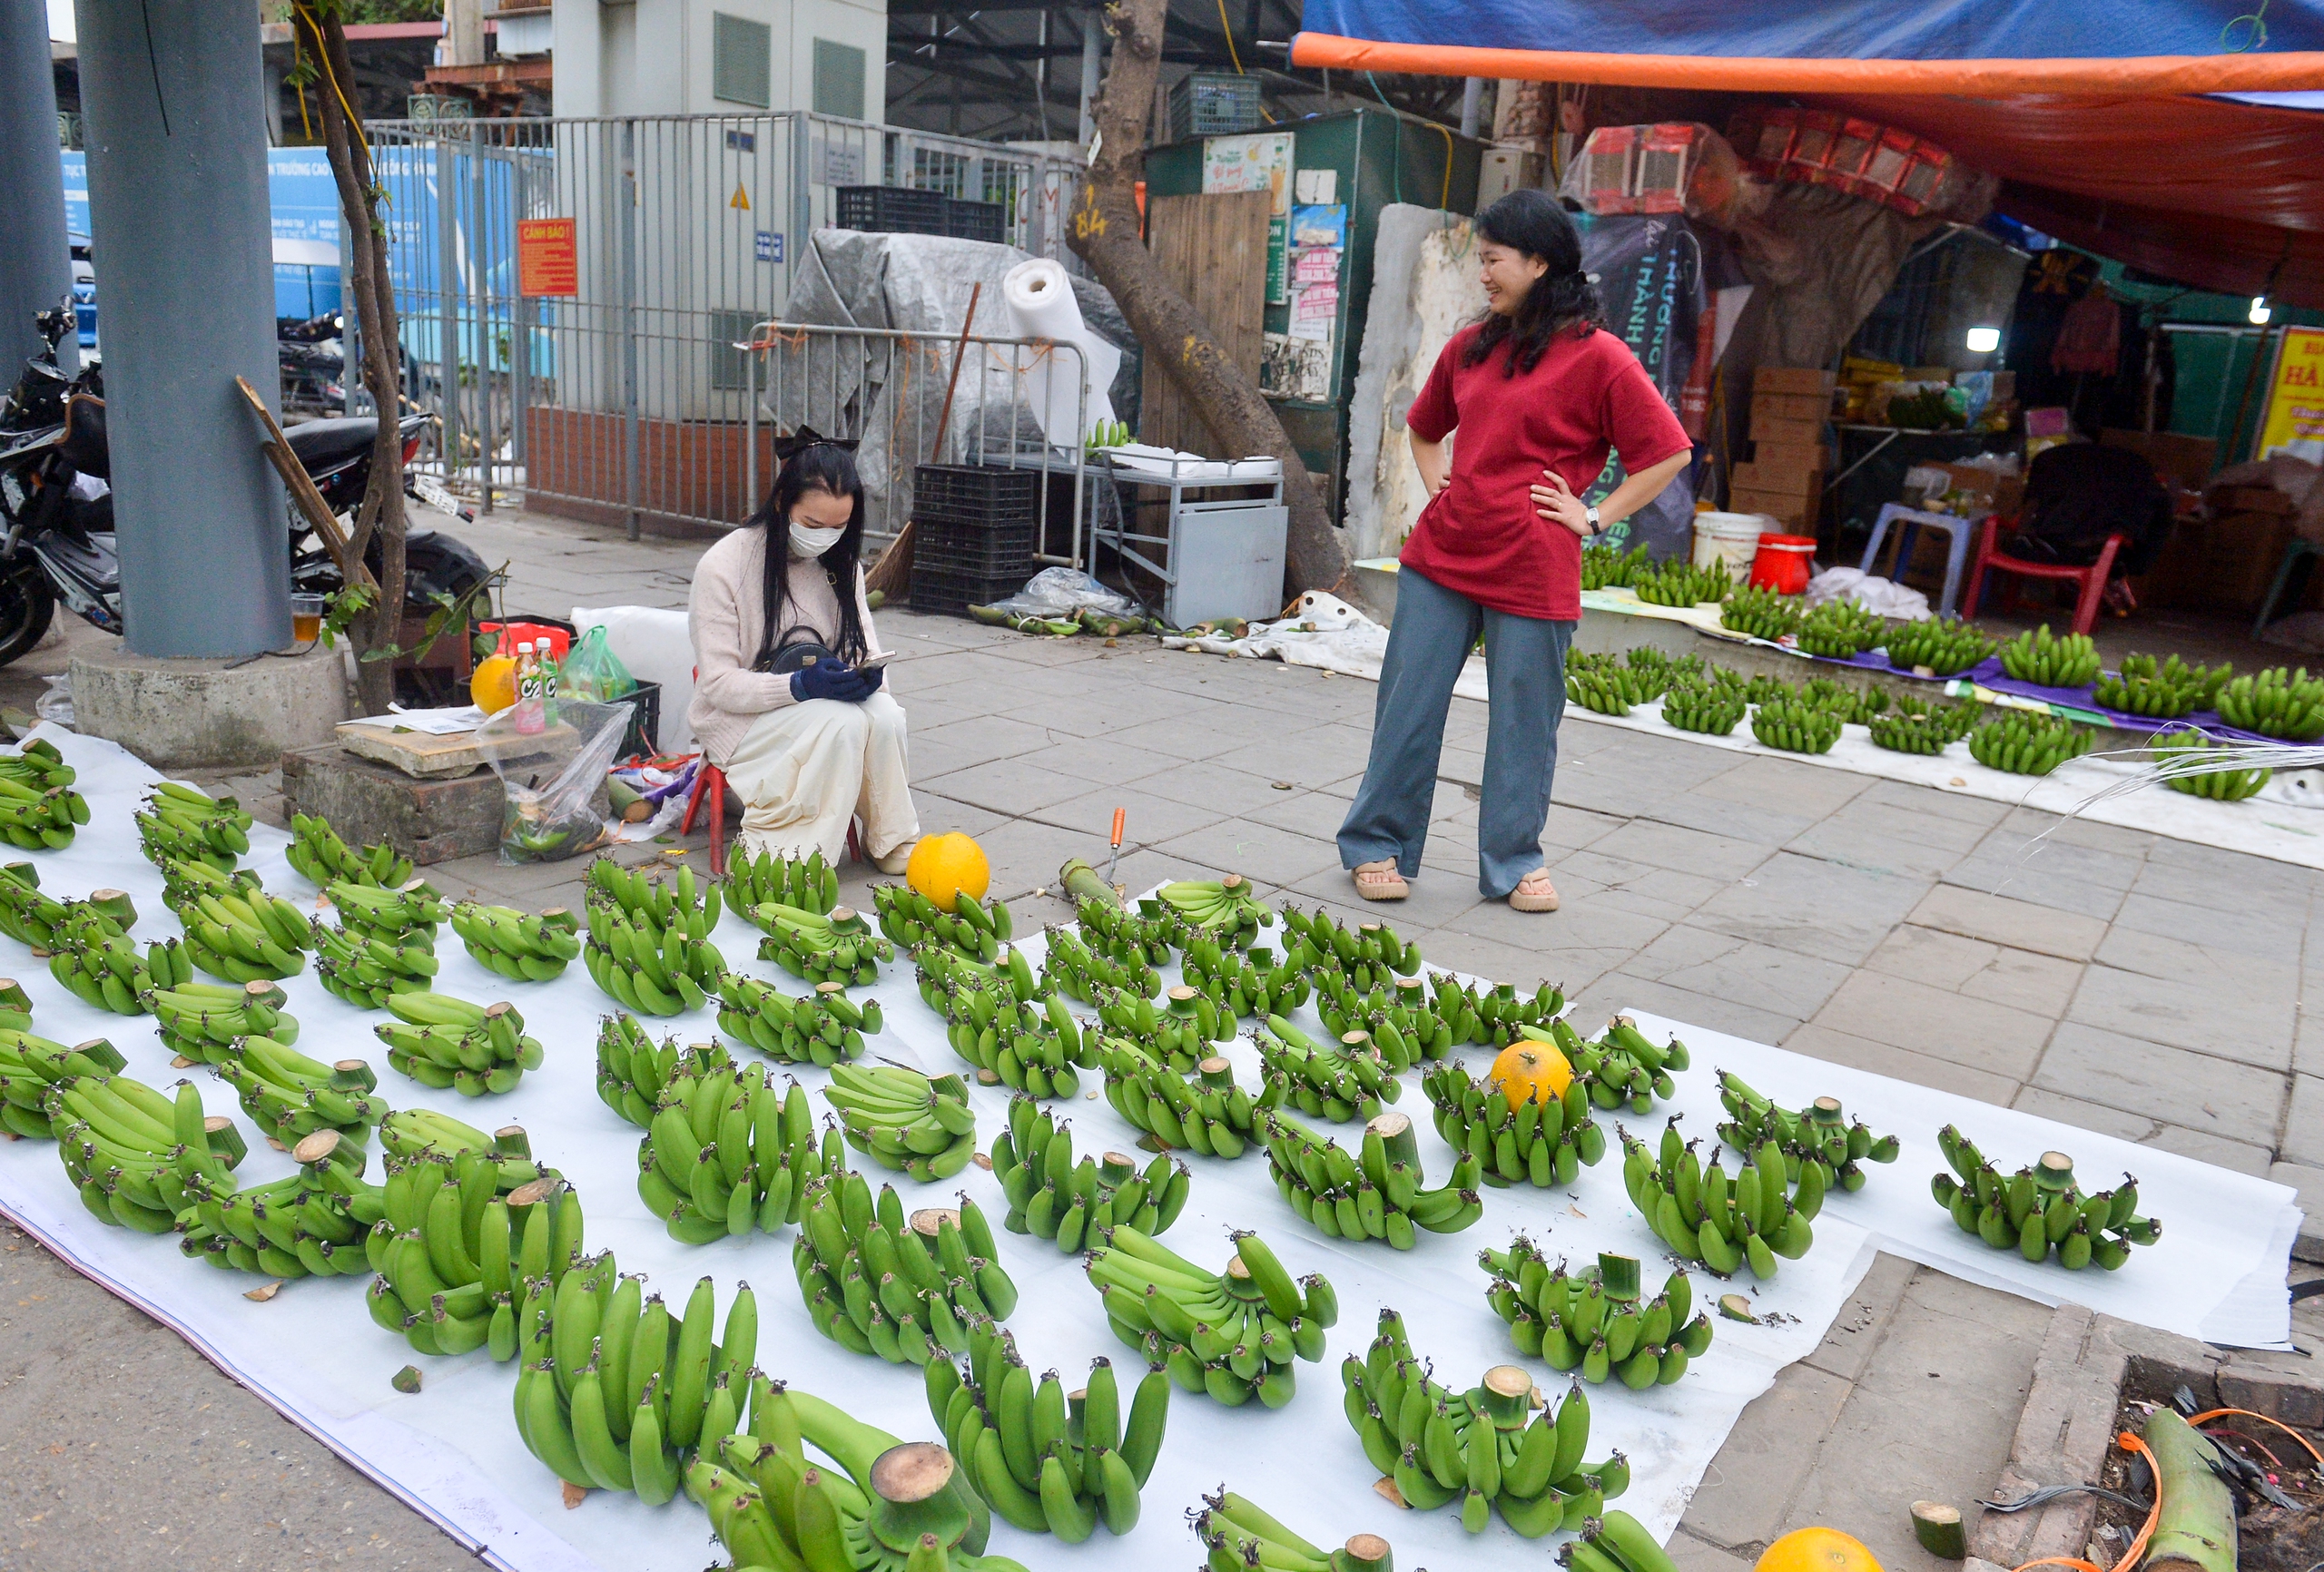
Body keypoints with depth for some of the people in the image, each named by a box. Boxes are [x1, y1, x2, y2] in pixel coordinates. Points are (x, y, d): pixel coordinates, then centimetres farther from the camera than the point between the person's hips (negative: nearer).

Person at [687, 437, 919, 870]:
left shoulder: (841, 564, 3)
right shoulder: (722, 566, -14)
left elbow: (866, 644, 6)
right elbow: (718, 684, -16)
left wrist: (869, 673, -21)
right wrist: (799, 685, -32)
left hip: (828, 701, 5)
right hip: (740, 720, -5)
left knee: (885, 716, -27)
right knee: (841, 722, -33)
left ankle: (891, 842, -9)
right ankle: (775, 850, -22)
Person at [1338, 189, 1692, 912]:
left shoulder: (1597, 356, -6)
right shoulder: (1471, 345, 11)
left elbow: (1669, 452, -5)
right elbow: (1423, 426, 28)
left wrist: (1594, 518, -7)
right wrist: (1437, 485, 12)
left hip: (1532, 570, -5)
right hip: (1441, 555, 5)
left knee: (1524, 718, 6)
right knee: (1407, 705, 7)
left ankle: (1514, 861, 22)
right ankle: (1378, 846, 20)